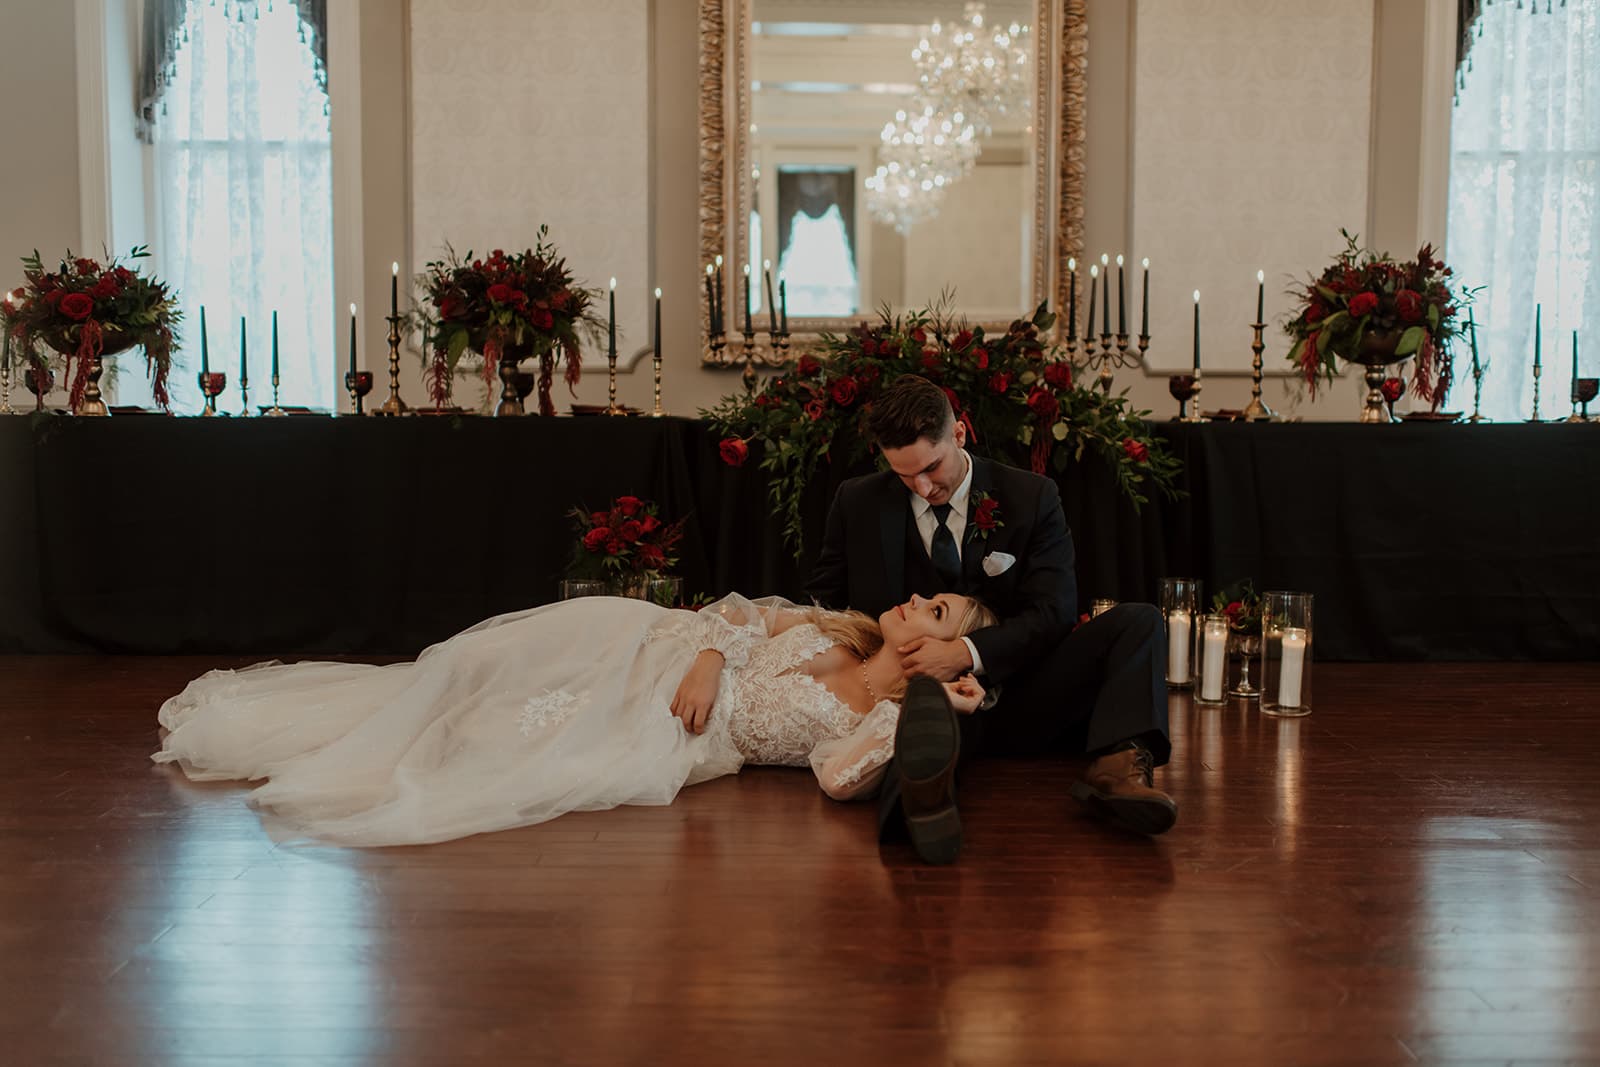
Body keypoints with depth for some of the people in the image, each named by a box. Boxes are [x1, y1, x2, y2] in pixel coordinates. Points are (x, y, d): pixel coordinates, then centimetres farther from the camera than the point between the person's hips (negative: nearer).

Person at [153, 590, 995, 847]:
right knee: (471, 675, -5)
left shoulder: (878, 717, -5)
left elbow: (843, 780, -25)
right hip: (650, 645, 4)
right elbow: (741, 611, 9)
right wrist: (710, 654, -11)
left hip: (664, 731, -4)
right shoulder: (840, 626, 8)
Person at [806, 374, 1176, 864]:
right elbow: (823, 600, 15)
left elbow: (1053, 612, -5)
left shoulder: (1031, 497, 2)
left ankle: (1118, 766, -46)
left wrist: (967, 653, -23)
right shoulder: (858, 503, 6)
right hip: (924, 693, -1)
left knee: (1138, 621, -20)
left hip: (1019, 699, 2)